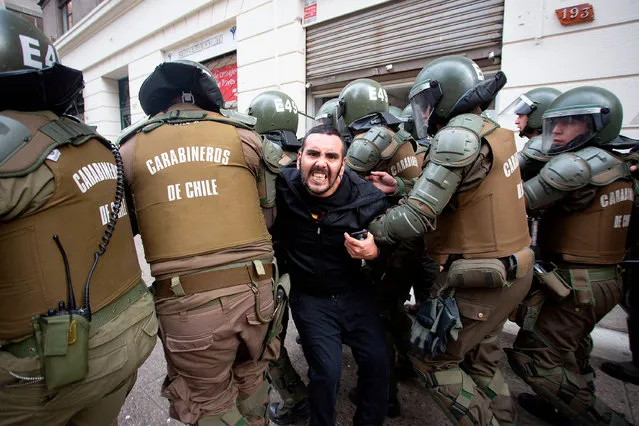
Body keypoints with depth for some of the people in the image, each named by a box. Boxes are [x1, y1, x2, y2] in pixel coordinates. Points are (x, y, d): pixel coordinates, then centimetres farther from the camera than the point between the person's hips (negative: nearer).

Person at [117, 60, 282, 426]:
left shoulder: (130, 148, 3)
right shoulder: (241, 134, 2)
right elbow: (268, 212, 6)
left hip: (185, 301, -1)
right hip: (254, 288, 2)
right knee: (251, 381, 27)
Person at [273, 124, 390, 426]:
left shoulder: (367, 198, -15)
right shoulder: (283, 188, -17)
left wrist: (373, 253, -23)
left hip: (353, 290, 2)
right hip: (309, 296, -1)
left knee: (377, 361, -2)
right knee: (327, 370, -12)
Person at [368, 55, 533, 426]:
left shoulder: (459, 137, -21)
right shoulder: (495, 132, 8)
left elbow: (415, 218, -26)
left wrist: (368, 231, -14)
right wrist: (401, 189, 3)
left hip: (480, 278, -9)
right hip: (514, 268, 9)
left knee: (431, 358, 9)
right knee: (481, 358, 25)